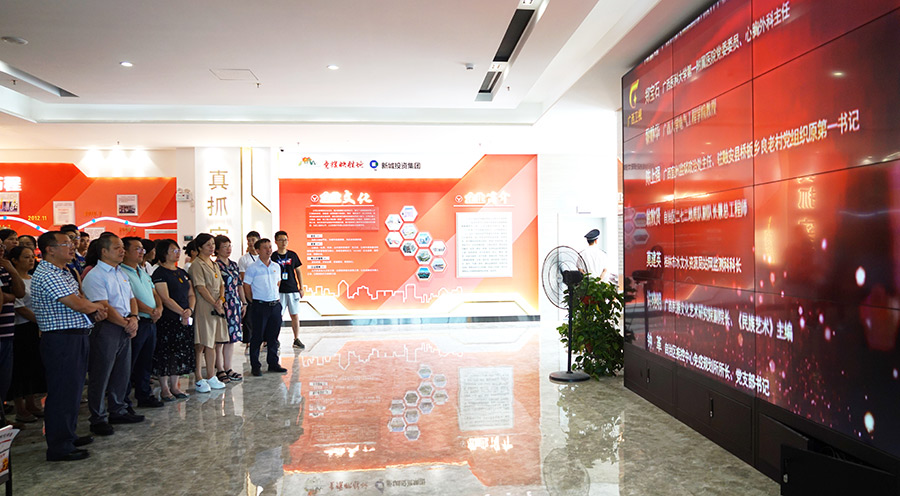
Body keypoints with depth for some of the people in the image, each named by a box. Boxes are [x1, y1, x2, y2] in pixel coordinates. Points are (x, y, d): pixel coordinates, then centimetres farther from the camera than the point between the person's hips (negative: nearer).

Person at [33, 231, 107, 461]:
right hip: (61, 340, -10)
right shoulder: (47, 275, -16)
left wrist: (95, 310, -2)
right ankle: (59, 447, 4)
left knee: (73, 389, 18)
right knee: (63, 391, -4)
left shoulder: (65, 273, 17)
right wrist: (97, 306, -2)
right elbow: (77, 304, -23)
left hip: (77, 338, 10)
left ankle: (68, 435, 31)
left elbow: (80, 299, 20)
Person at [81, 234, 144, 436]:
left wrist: (133, 317, -2)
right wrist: (126, 323, -13)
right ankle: (98, 419, 8)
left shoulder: (121, 273, 16)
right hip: (105, 330, -8)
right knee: (100, 376, -1)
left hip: (125, 329, 8)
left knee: (123, 373, 15)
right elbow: (104, 307, -17)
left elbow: (131, 298, 17)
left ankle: (118, 411, 27)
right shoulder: (94, 276, -11)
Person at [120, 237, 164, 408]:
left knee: (146, 362, 16)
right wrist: (150, 311, -17)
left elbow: (154, 293, 18)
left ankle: (144, 395, 25)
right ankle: (123, 400, 8)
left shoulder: (144, 272, 19)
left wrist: (159, 308, -1)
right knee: (129, 363, -1)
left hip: (151, 322, 9)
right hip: (136, 322, -8)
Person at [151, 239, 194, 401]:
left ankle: (174, 386, 20)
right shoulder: (160, 273, -8)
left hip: (184, 320, 7)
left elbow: (191, 294, 13)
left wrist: (190, 310, -5)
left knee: (180, 354, 10)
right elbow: (166, 299, -15)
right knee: (165, 354, -1)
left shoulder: (182, 272, 15)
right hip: (167, 319, -7)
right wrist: (182, 312, -17)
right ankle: (164, 389, 8)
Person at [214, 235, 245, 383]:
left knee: (232, 337, 10)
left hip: (235, 305, 7)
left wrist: (244, 302, 16)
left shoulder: (234, 264, 14)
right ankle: (220, 370, 7)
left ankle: (228, 369, 18)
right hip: (222, 305, -7)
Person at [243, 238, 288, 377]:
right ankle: (255, 366, 11)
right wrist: (254, 301, 0)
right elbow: (246, 286, -4)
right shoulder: (253, 268, -7)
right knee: (257, 336, 2)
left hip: (275, 305, 5)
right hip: (260, 306, -5)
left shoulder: (276, 266, 8)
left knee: (273, 336, 12)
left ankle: (273, 363, 22)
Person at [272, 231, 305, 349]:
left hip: (293, 290, 2)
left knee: (295, 315, 5)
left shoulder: (293, 255, 6)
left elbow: (298, 272, 13)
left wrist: (301, 288, 9)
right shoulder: (272, 257, -1)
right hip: (279, 291, -2)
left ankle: (297, 339, 14)